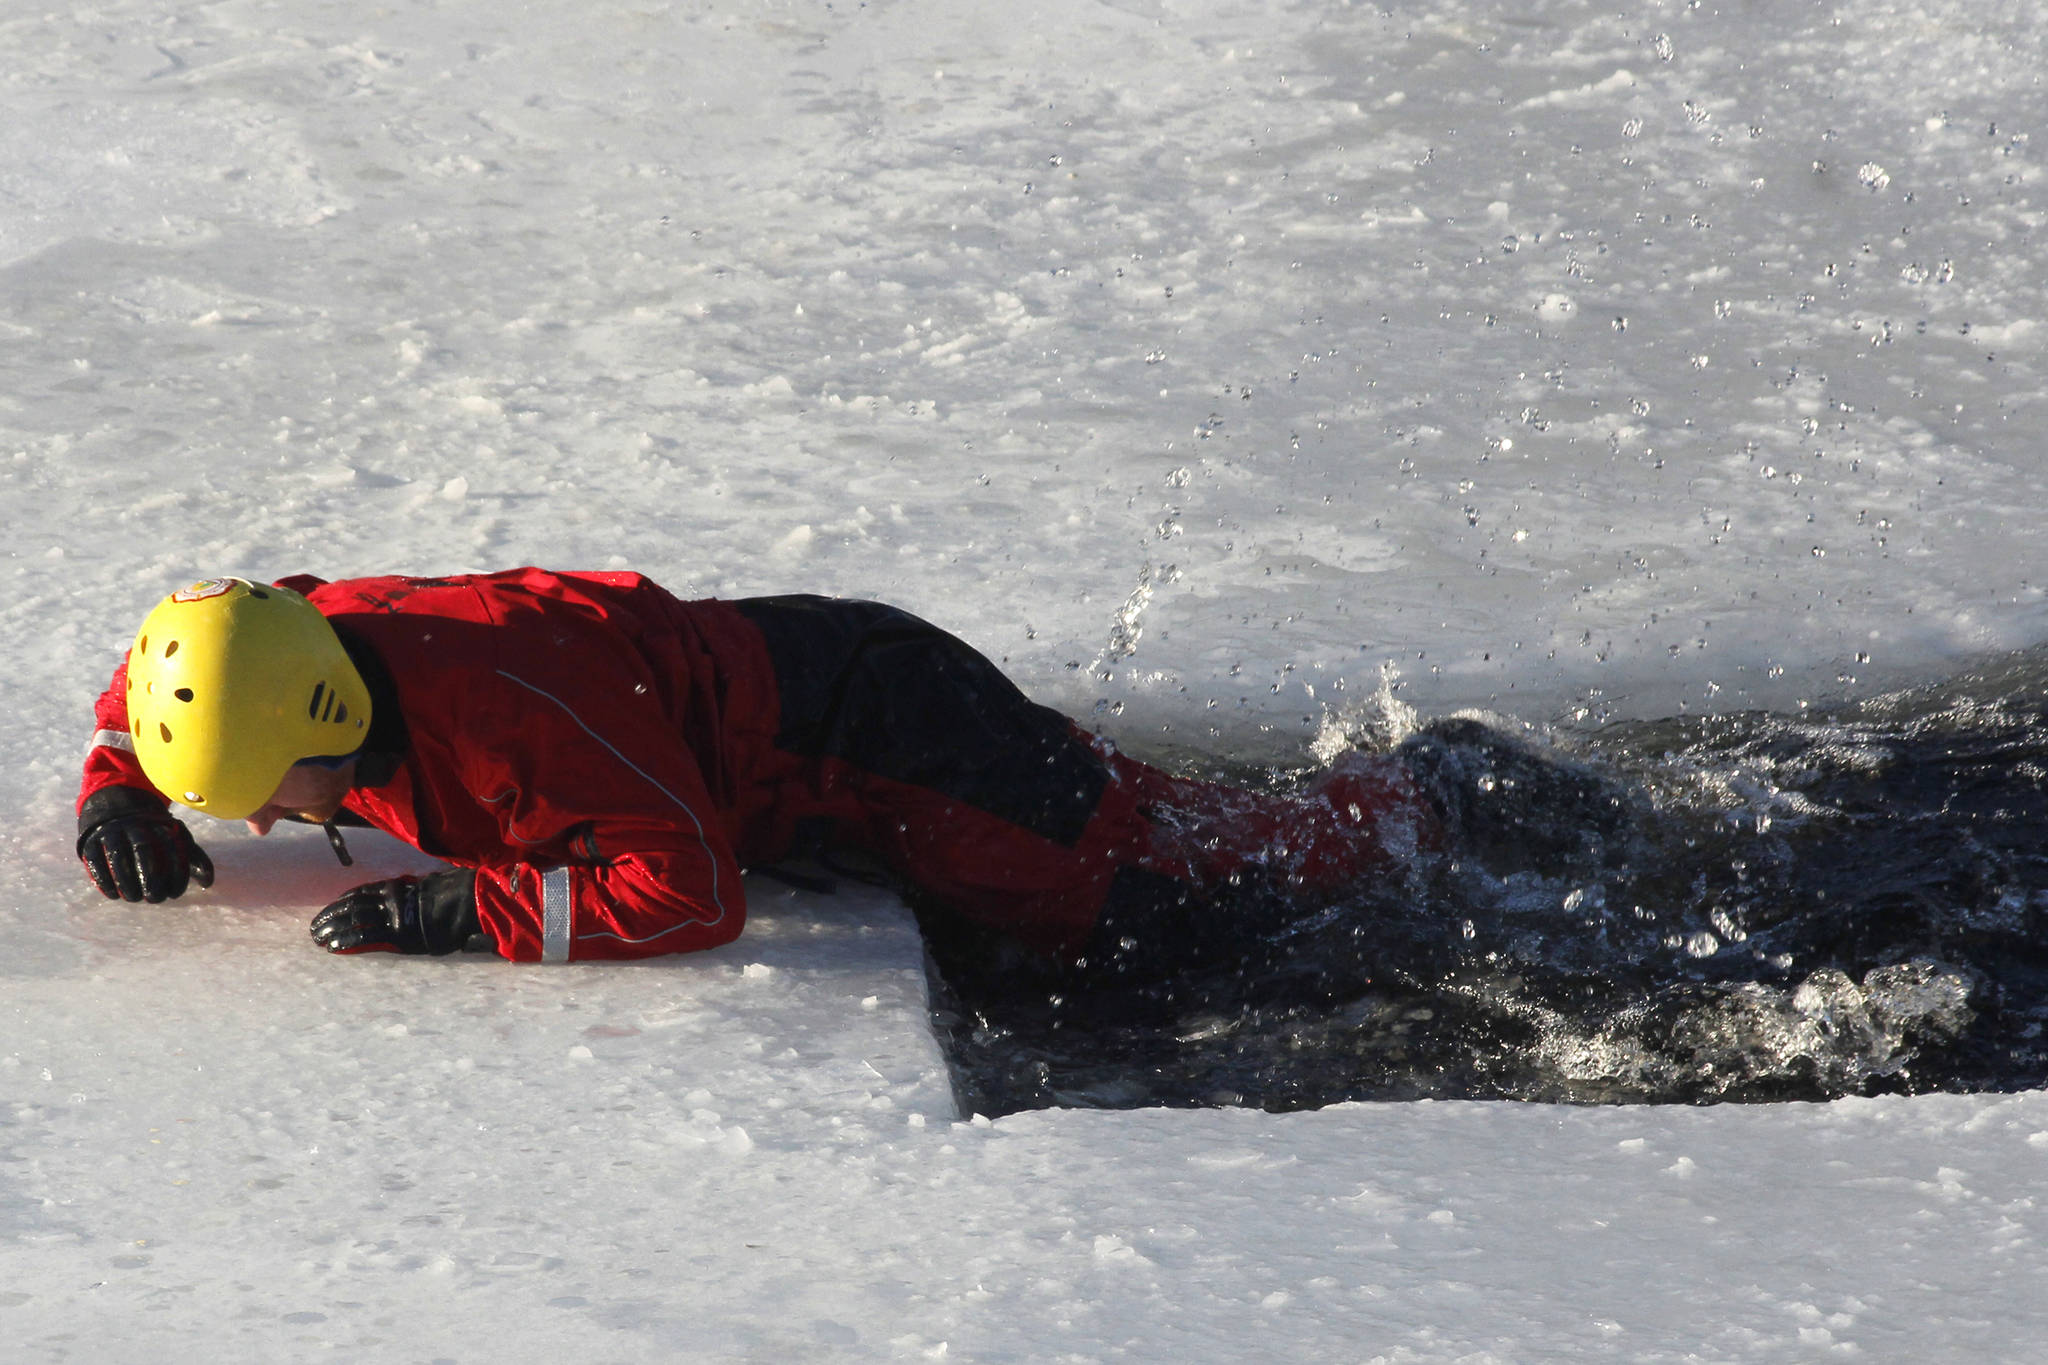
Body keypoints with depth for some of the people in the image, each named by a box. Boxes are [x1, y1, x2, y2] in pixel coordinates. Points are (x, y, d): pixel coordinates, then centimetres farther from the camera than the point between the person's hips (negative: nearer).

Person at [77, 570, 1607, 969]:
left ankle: (1410, 803, 20)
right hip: (751, 658, 8)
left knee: (1151, 900, 1)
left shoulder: (496, 706, -37)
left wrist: (458, 907, -38)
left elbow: (690, 891, -36)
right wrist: (118, 796, -9)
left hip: (863, 715, -8)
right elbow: (156, 682, 10)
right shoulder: (293, 643, -13)